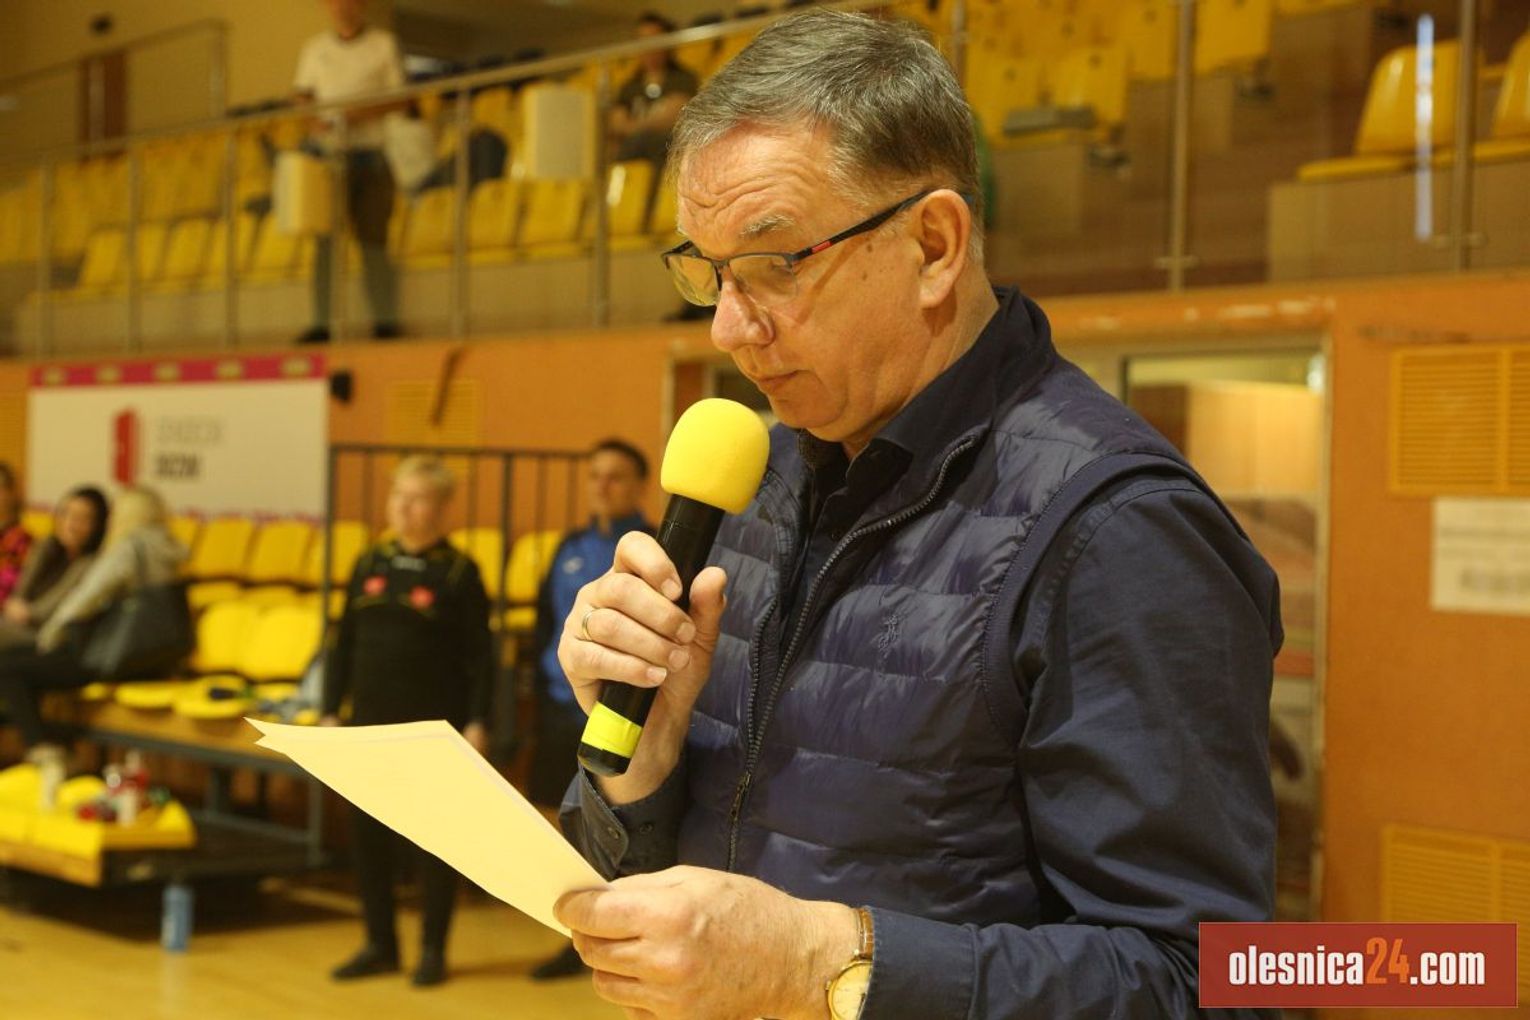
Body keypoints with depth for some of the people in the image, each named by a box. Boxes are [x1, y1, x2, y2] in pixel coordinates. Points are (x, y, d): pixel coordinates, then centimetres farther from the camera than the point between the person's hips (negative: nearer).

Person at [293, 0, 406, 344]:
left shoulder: (383, 43, 5)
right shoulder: (315, 48, 14)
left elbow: (400, 98, 1)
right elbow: (302, 96, 16)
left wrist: (359, 113, -14)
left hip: (372, 152, -2)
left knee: (373, 238, -4)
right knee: (325, 239, -3)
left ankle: (385, 321, -3)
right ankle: (322, 324, -4)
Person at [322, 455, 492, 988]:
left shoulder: (459, 572, -5)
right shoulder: (370, 564, 7)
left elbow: (479, 657, -6)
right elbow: (344, 644, 11)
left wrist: (477, 723, -12)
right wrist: (331, 711, 7)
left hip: (435, 727, -4)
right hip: (371, 723, 5)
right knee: (367, 835, 7)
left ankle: (433, 950, 13)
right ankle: (380, 944, 20)